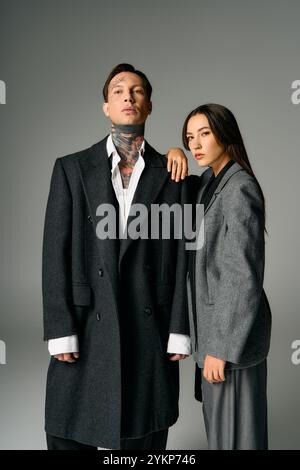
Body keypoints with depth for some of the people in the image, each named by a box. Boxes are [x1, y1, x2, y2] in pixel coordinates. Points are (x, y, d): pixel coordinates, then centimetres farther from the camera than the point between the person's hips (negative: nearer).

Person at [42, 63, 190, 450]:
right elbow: (56, 252, -1)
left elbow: (181, 256, 4)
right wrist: (60, 332, -7)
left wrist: (180, 331, -1)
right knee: (70, 436, 7)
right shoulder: (72, 168, 4)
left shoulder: (171, 173, 7)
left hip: (150, 332, 1)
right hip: (86, 330, 0)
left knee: (146, 438, 10)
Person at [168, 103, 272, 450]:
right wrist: (174, 153, 1)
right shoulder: (209, 181, 8)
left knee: (234, 427, 4)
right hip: (215, 320, 9)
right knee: (218, 419, 21)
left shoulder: (240, 190, -20)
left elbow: (245, 278, -23)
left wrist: (222, 347, -21)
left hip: (232, 328, -9)